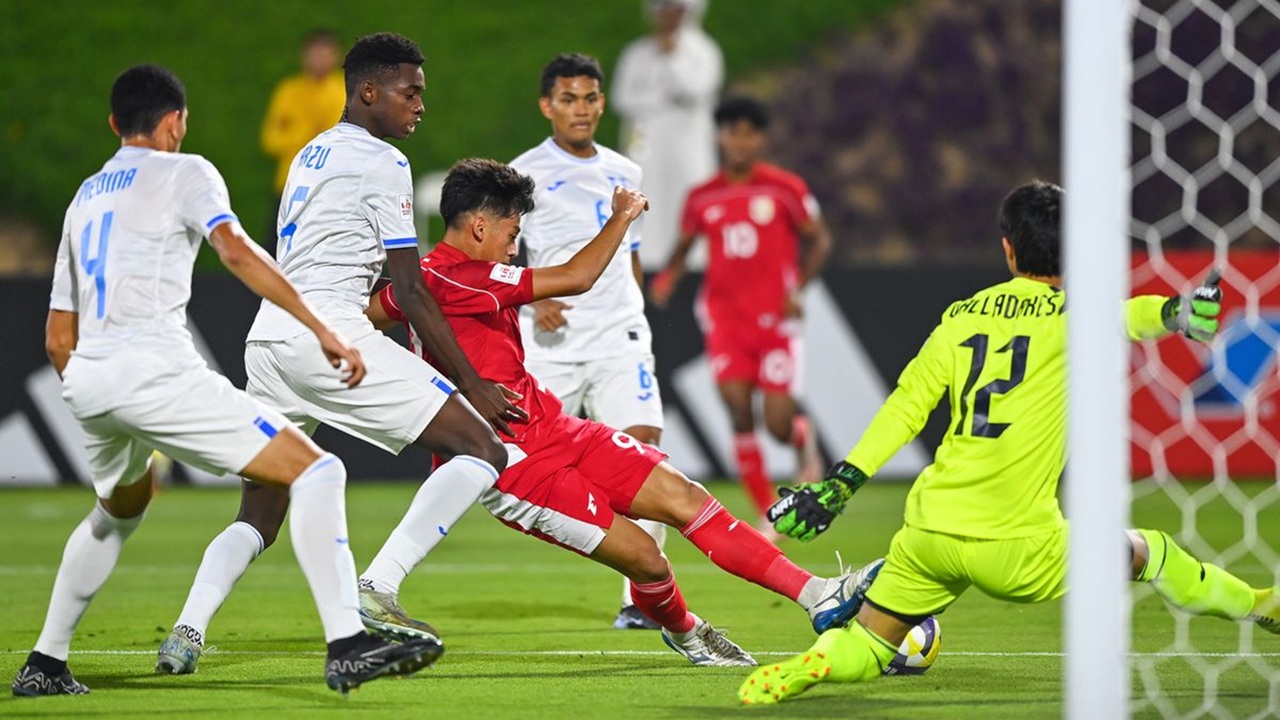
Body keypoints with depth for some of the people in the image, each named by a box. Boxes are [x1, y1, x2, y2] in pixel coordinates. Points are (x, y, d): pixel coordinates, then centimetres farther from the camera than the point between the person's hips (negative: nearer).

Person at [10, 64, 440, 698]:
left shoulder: (85, 197, 26)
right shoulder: (183, 172, 6)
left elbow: (57, 340, 26)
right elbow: (235, 250, -14)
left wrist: (98, 405, 37)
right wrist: (320, 329, -18)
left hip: (85, 382, 8)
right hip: (154, 371, -8)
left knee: (118, 511, 36)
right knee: (315, 472, -8)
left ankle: (43, 665, 36)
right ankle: (347, 646, -23)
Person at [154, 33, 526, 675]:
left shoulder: (311, 155, 24)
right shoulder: (381, 163, -2)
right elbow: (410, 292, -4)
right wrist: (474, 387, 0)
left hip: (269, 335, 9)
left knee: (258, 517, 15)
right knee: (481, 451, -7)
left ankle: (186, 630, -6)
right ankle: (377, 591, -19)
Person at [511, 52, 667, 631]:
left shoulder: (624, 173, 14)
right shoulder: (526, 174, -1)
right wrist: (534, 301, -19)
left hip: (620, 339, 4)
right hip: (551, 342, -3)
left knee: (643, 446, -14)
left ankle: (639, 600, -13)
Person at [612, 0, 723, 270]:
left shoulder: (702, 51, 4)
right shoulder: (636, 53, 10)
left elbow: (696, 90, -11)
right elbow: (623, 98, 0)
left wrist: (673, 56, -10)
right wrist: (664, 98, -9)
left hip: (688, 139, -2)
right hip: (647, 143, 2)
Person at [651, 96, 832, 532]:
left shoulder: (784, 189, -2)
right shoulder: (702, 197, 6)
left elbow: (819, 239, 4)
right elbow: (684, 245, 18)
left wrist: (798, 287, -10)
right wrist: (667, 278, -3)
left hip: (775, 317, -2)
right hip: (725, 315, 2)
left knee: (778, 423, -5)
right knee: (738, 411, -9)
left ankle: (804, 440, 33)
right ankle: (767, 511, 1)